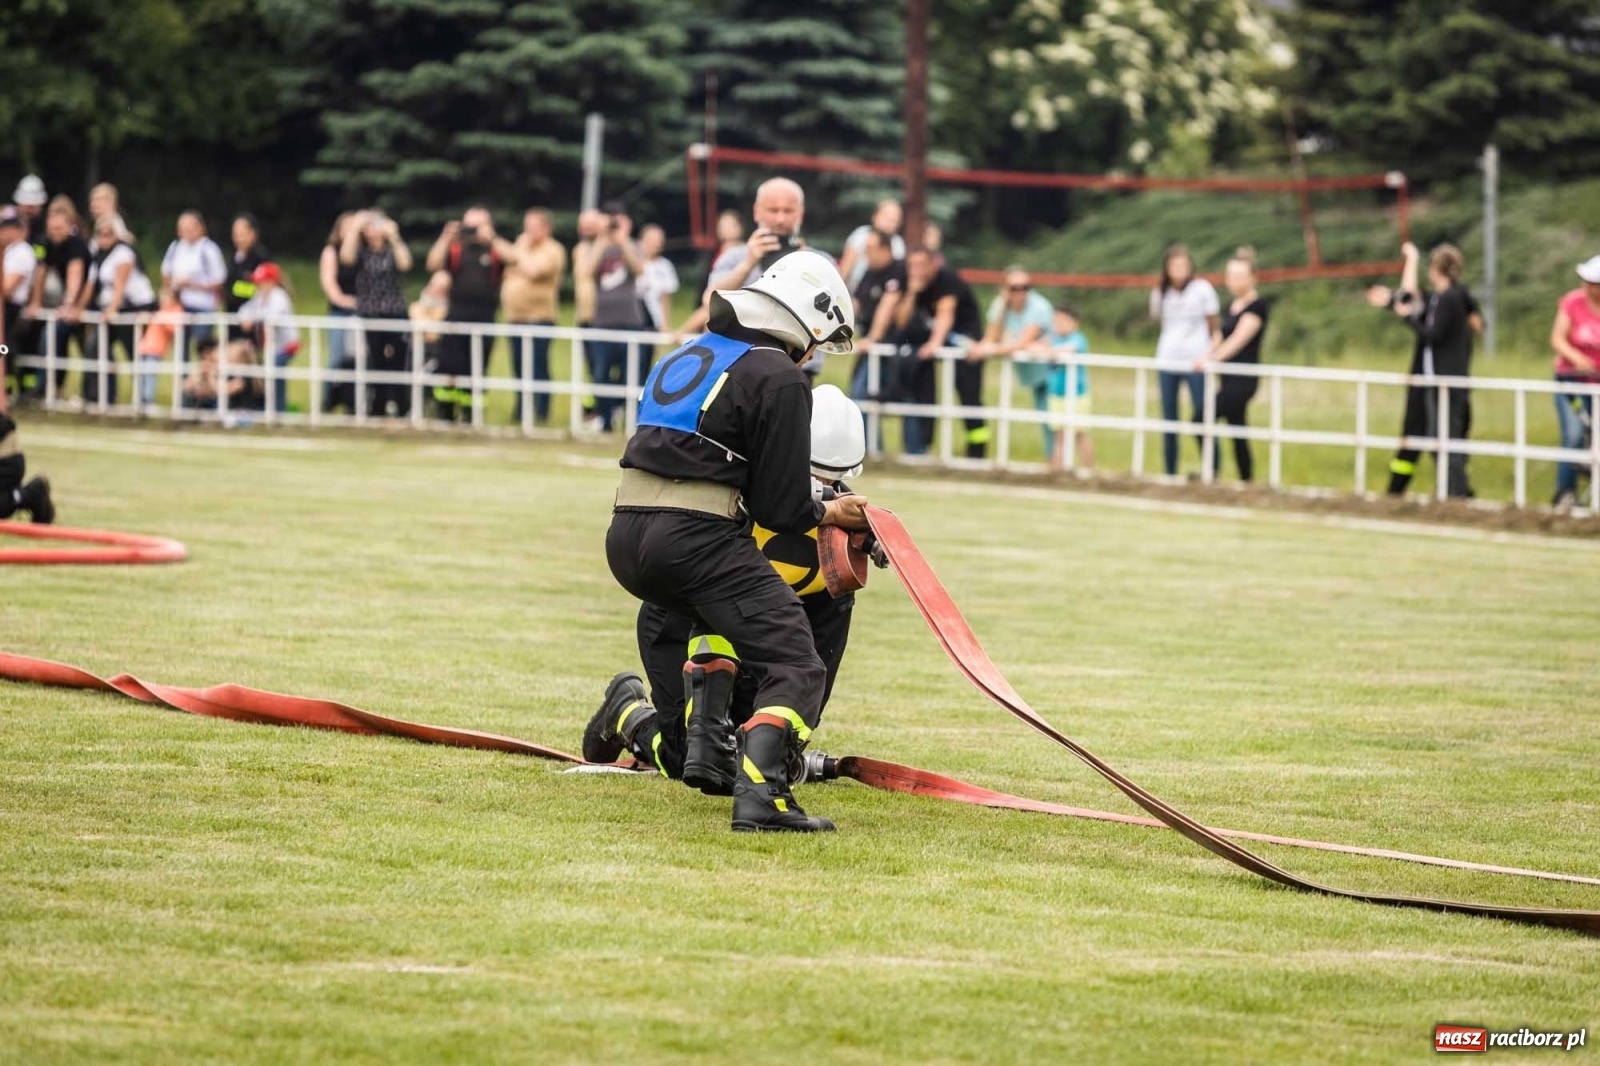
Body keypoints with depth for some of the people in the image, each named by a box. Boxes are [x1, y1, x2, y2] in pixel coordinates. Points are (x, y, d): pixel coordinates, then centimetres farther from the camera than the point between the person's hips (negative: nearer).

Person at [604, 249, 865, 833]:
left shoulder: (685, 356, 22)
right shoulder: (780, 379, -2)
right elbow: (782, 509, -6)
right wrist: (829, 513, 16)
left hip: (627, 542, 8)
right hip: (698, 541, -8)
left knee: (722, 611, 36)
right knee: (795, 669, -5)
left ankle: (706, 742, 20)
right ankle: (761, 794, -27)